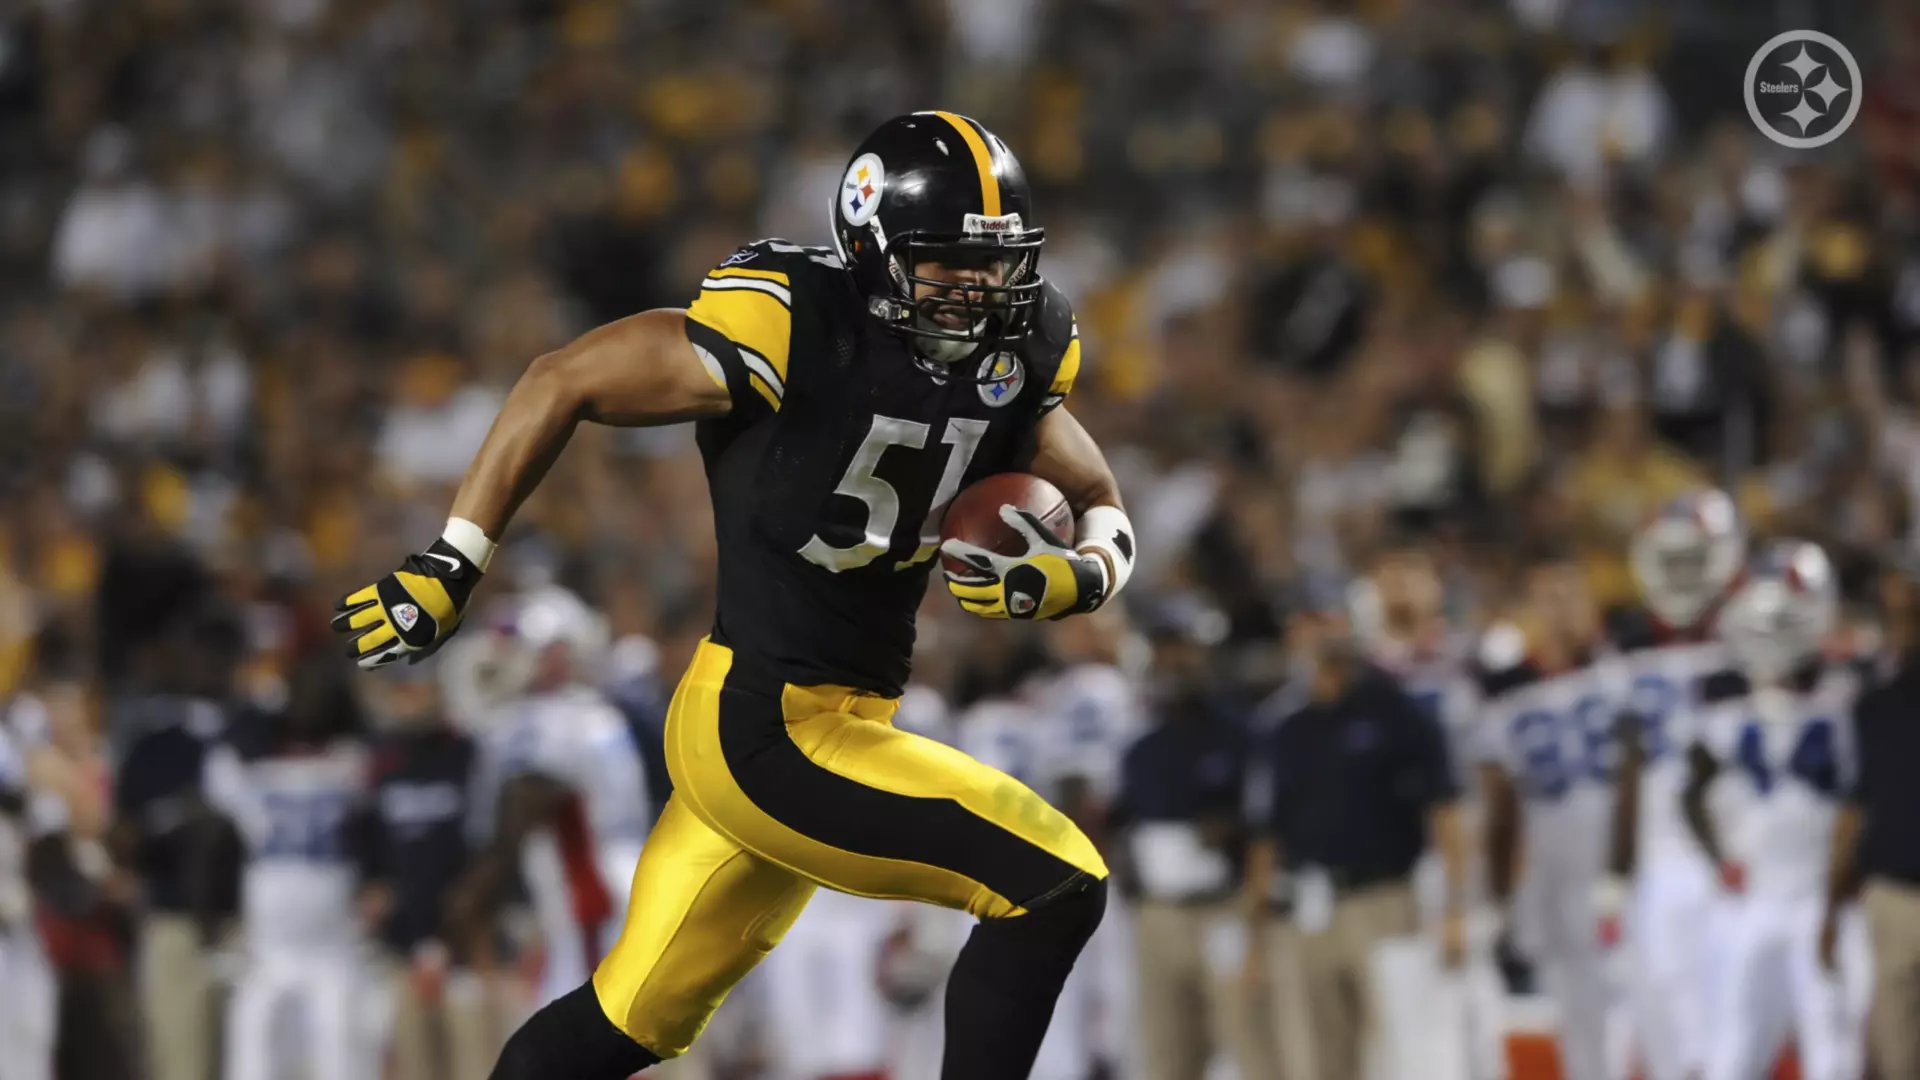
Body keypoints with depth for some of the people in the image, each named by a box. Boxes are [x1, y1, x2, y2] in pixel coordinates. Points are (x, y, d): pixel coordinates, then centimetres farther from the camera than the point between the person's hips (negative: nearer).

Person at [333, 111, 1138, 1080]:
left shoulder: (1012, 359, 2)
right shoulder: (794, 331, -19)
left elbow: (1104, 515, 10)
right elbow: (565, 383, -12)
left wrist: (1068, 580, -14)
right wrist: (450, 564, -11)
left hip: (846, 719, 8)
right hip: (760, 731, -8)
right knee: (1056, 889, -15)